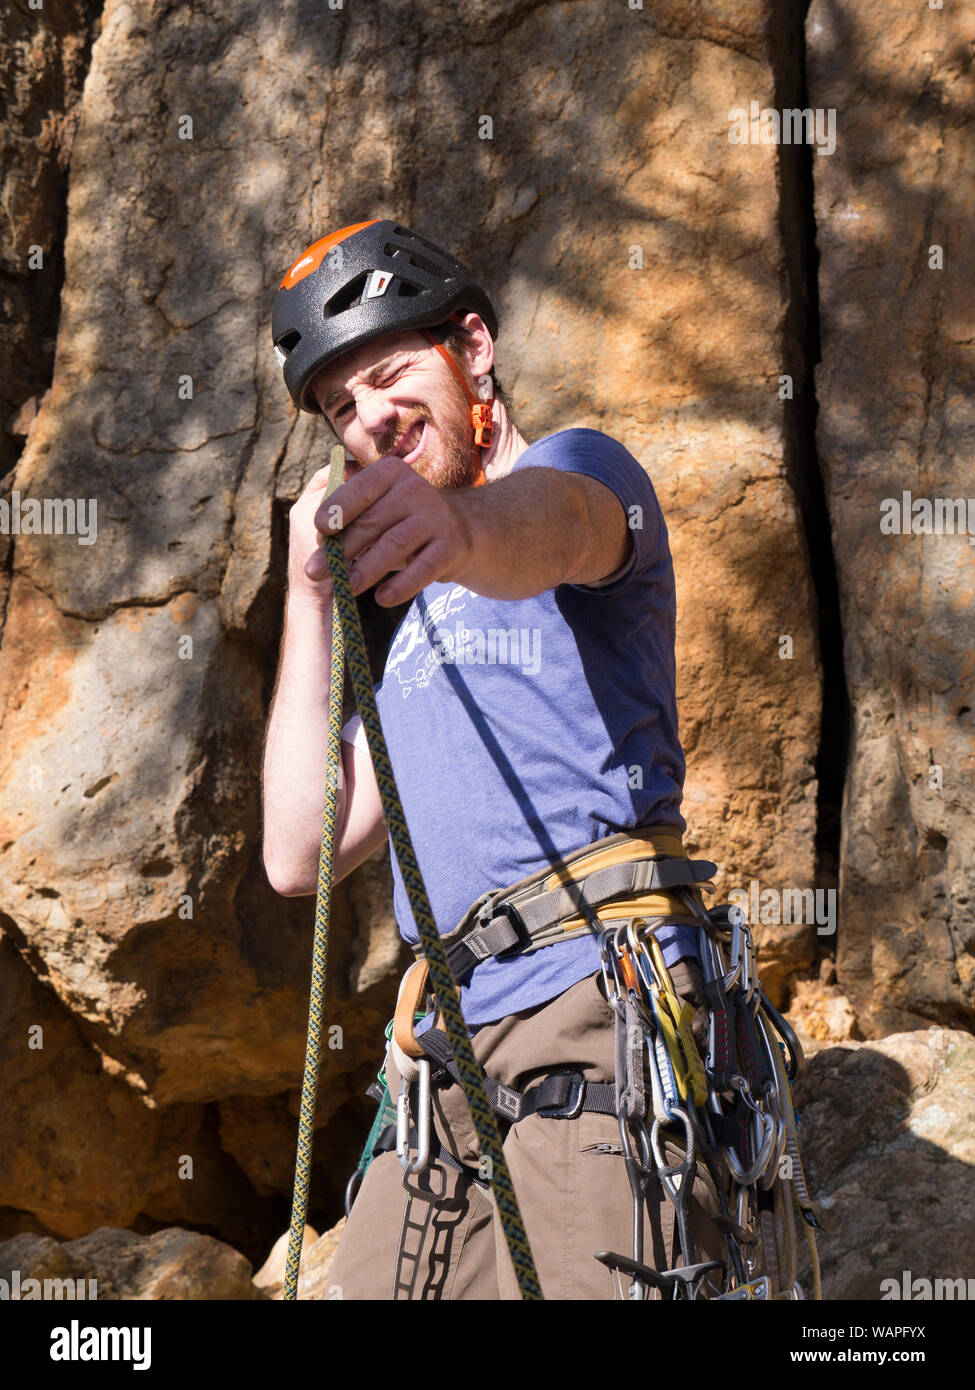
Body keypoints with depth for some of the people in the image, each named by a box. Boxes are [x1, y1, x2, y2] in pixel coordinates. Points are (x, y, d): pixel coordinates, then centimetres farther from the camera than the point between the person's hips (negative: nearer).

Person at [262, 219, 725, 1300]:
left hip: (592, 1007, -7)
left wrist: (465, 531, -47)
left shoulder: (579, 470, 6)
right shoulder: (404, 616, 27)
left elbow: (547, 526, -22)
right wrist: (308, 594, 14)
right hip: (447, 1052, 7)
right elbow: (300, 857, 17)